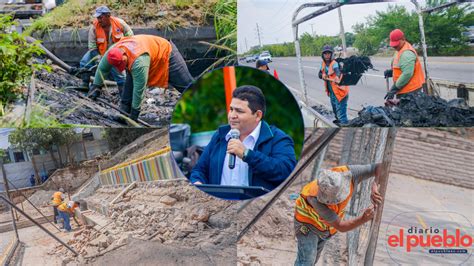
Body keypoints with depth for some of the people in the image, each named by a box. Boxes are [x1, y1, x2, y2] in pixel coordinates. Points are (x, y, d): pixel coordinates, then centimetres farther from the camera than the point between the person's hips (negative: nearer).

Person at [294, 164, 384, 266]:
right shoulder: (317, 199, -45)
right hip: (308, 221, -5)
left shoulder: (348, 173, -35)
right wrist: (363, 219, -54)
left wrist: (375, 187, -47)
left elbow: (380, 166, -29)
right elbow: (340, 226, -38)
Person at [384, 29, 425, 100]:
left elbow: (407, 74, -24)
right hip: (404, 91, 11)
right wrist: (391, 71, 6)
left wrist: (394, 88, -21)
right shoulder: (400, 50, 15)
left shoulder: (407, 53, -18)